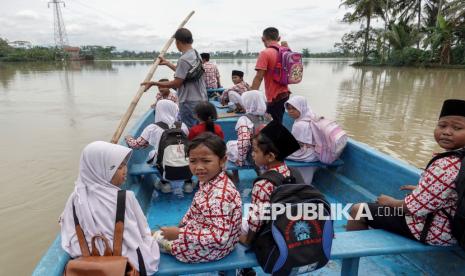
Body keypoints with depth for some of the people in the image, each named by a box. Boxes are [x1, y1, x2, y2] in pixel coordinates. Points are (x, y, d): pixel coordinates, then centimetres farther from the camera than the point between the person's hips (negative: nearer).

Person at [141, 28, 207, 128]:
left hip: (189, 102, -9)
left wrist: (153, 83, -13)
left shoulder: (184, 59, -19)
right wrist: (166, 63, 30)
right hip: (201, 100, 9)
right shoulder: (196, 54, 9)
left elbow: (176, 83, -20)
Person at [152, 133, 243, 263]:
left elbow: (219, 237, -37)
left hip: (212, 250, -8)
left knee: (157, 238, 8)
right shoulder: (208, 181, -6)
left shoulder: (220, 194, -36)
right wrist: (181, 226, 7)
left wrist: (180, 233, -32)